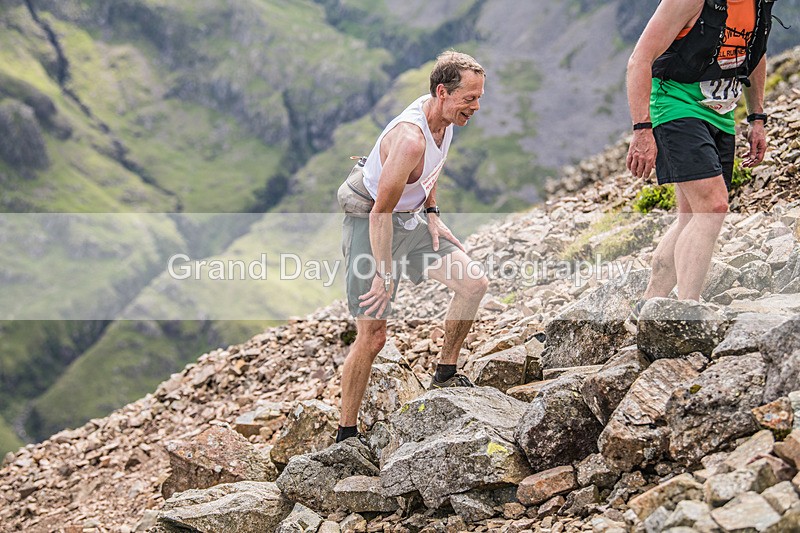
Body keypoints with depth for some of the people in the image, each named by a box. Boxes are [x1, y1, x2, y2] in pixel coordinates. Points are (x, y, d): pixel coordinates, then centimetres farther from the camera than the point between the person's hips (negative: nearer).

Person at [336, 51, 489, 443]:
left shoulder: (445, 116, -4)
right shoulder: (410, 138, -32)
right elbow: (381, 213, -28)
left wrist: (431, 213, 9)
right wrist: (385, 275, -24)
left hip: (409, 219, 9)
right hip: (369, 225, -9)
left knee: (474, 283, 1)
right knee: (372, 335, -9)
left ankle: (445, 375, 17)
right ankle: (345, 436, 3)